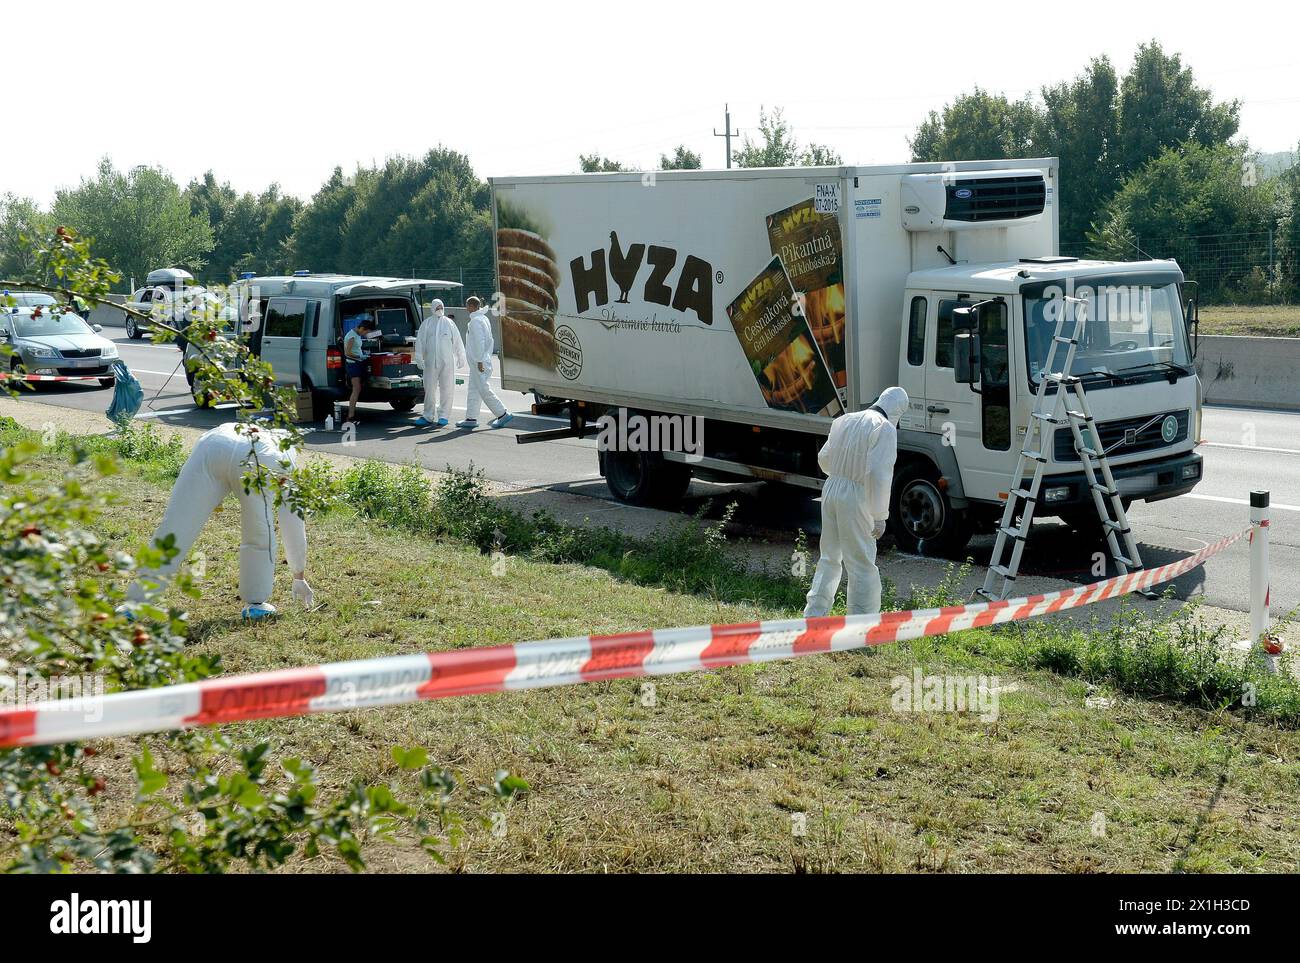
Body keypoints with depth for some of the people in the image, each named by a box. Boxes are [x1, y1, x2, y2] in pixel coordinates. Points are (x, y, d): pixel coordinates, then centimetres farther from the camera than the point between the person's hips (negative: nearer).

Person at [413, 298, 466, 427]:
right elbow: (420, 341, 5)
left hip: (447, 362, 0)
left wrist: (461, 358, 7)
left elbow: (457, 341, 8)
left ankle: (444, 417, 8)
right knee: (429, 389, 5)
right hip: (431, 362, 1)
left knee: (446, 390, 0)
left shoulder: (449, 323, 6)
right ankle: (427, 417, 13)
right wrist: (419, 359, -1)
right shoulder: (427, 323, 5)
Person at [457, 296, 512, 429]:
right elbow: (489, 340, 19)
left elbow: (479, 342, -22)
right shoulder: (484, 318, 15)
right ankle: (471, 418, 15)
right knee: (473, 390, 12)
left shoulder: (475, 321, -15)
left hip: (478, 362, -10)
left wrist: (479, 361, -21)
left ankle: (503, 414, -9)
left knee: (484, 390, -9)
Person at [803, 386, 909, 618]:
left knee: (830, 557, 20)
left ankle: (813, 615, 24)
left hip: (831, 489, 7)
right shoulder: (885, 429, -12)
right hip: (856, 497, -7)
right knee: (862, 564, 1)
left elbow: (824, 458, 21)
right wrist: (880, 516, -16)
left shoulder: (844, 421, 11)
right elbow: (878, 474, -20)